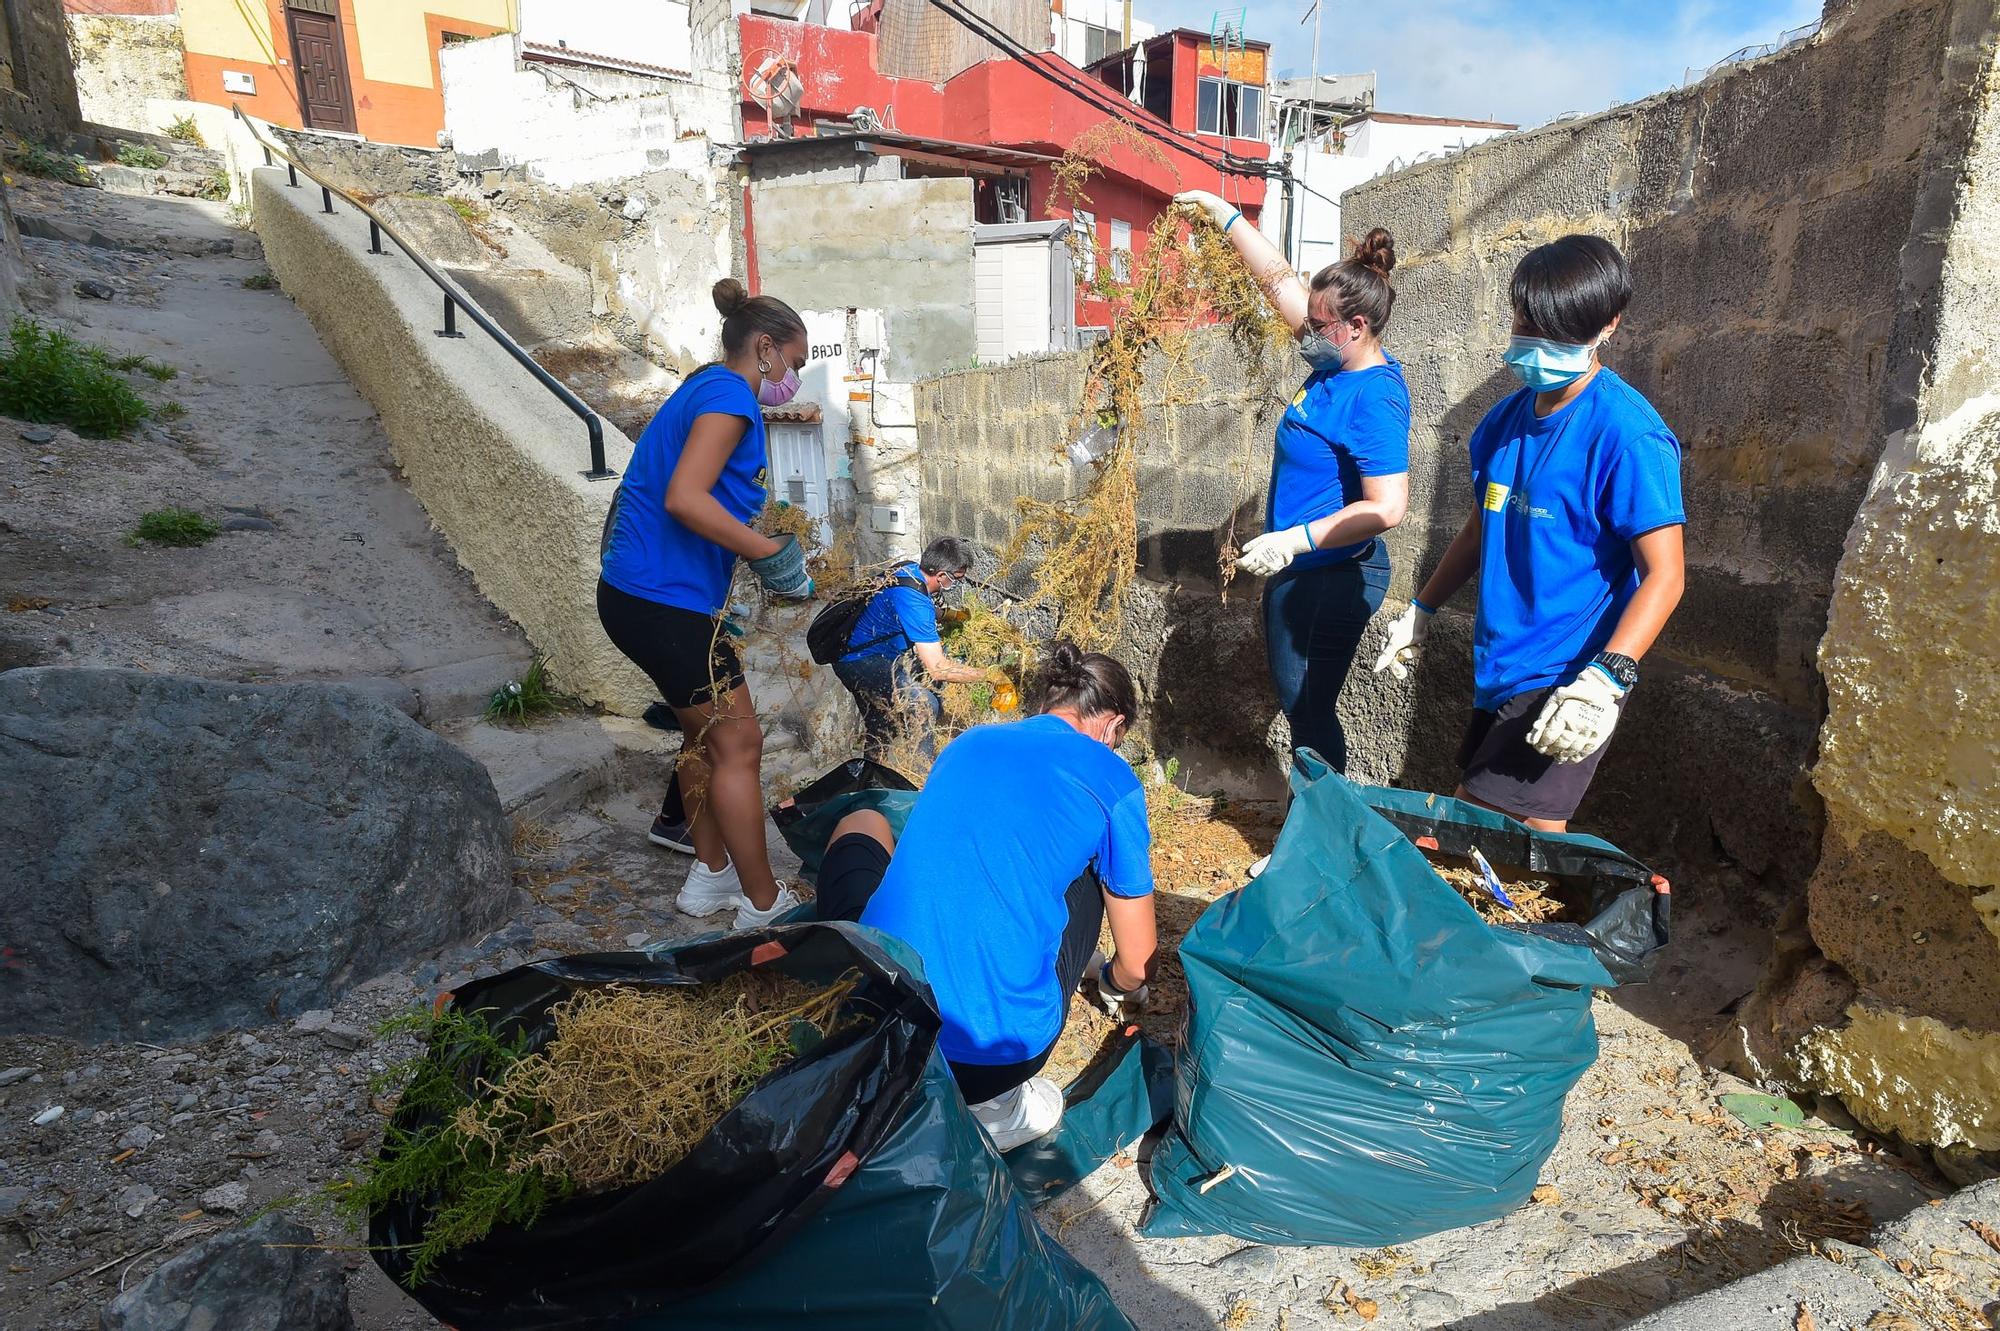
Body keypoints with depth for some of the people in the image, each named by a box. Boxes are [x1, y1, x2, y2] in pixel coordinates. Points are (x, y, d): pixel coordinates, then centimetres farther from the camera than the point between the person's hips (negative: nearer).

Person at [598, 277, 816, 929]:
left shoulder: (701, 390, 19)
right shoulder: (729, 394, -12)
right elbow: (684, 497, -25)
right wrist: (768, 551, -18)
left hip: (639, 591, 11)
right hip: (666, 599, -10)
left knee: (705, 733, 20)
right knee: (739, 745, -2)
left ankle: (711, 875, 31)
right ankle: (763, 903, 9)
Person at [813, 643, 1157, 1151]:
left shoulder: (969, 742, 15)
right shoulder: (1111, 777, 4)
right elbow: (1137, 962, 11)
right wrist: (1120, 986, 37)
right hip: (997, 1058, -3)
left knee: (862, 824, 29)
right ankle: (995, 1100, 9)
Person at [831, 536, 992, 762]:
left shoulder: (910, 570, -1)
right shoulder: (912, 598, -28)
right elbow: (937, 668, -30)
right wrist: (988, 675, -21)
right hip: (858, 662, -10)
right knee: (923, 703, -26)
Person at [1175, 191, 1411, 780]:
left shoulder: (1374, 396, -22)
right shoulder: (1337, 360, 3)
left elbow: (1387, 507, -28)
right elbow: (1278, 278, 13)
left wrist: (1294, 538, -30)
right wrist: (1222, 213, 15)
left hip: (1331, 577, -10)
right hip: (1302, 571, 10)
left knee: (1307, 708, 0)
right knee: (1297, 701, 19)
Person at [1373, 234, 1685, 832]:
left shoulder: (1627, 434, -16)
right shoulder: (1508, 418, 8)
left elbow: (1663, 574, -18)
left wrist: (1606, 679, -29)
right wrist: (1420, 612, 23)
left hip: (1564, 682, -8)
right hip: (1499, 670, 8)